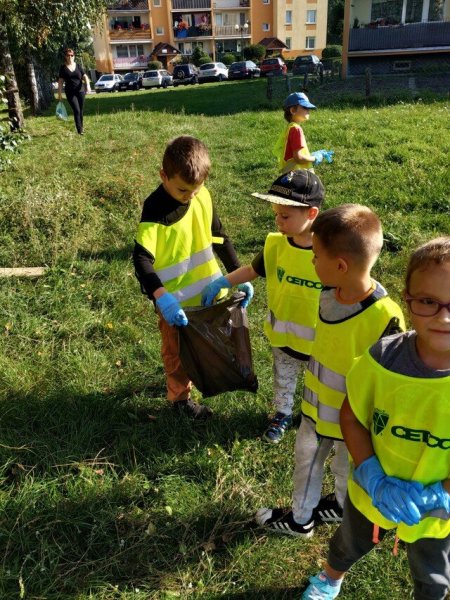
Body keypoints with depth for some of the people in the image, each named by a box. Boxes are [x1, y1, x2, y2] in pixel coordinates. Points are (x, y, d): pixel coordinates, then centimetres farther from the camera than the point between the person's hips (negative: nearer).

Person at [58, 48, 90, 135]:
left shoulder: (78, 66, 7)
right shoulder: (63, 68, 1)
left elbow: (85, 77, 3)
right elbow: (60, 81, 1)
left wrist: (88, 85, -18)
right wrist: (60, 94, -3)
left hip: (80, 91, 3)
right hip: (70, 93, -3)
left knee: (81, 110, 9)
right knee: (76, 110, -12)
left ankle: (81, 127, 25)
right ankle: (79, 130, -11)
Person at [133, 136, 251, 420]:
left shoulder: (203, 196, -5)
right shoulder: (155, 209, -24)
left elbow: (220, 237, 6)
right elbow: (142, 260, -30)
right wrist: (162, 299, -42)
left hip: (207, 289, 6)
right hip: (176, 299, -6)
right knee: (178, 352, 15)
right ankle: (181, 397, 37)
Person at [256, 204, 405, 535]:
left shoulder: (385, 319, -36)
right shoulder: (328, 294, -14)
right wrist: (315, 393, 15)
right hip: (316, 406, 6)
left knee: (347, 472, 24)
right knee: (306, 459, 26)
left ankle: (341, 507, 57)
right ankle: (300, 518, 52)